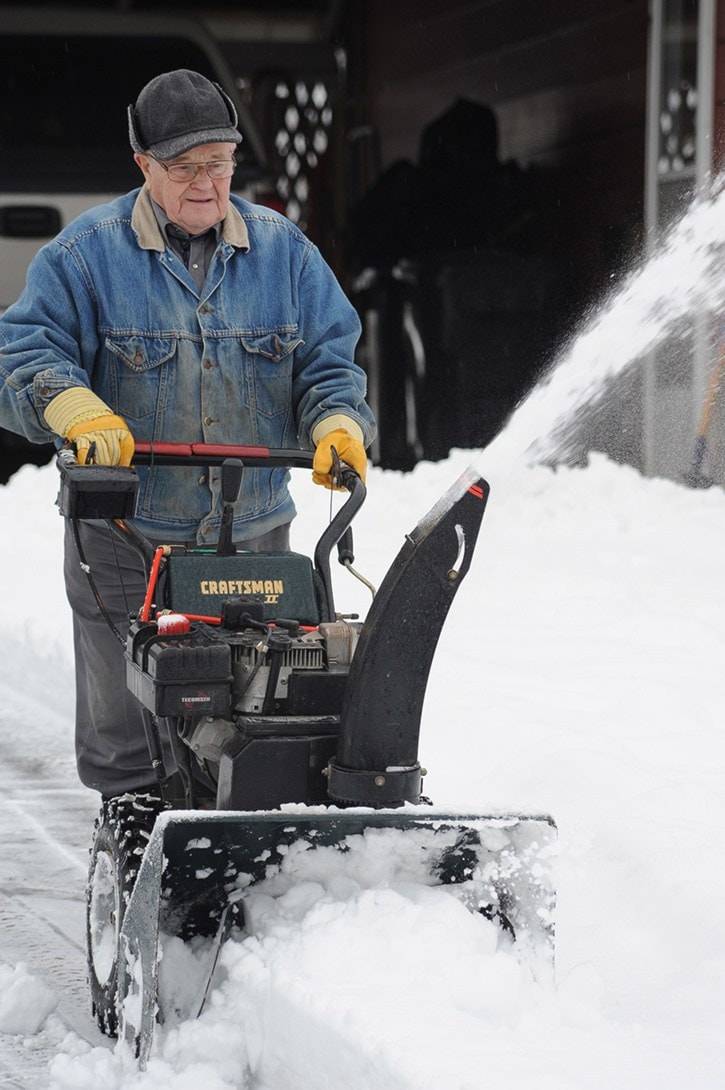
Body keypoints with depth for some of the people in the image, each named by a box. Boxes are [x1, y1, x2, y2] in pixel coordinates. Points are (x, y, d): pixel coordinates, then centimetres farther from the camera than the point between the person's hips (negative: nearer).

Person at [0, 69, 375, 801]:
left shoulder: (282, 249, 7)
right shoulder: (87, 252, -2)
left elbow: (328, 356, 9)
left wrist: (337, 424, -11)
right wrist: (78, 410, -26)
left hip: (253, 531, 2)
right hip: (125, 537, -2)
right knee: (125, 720, 4)